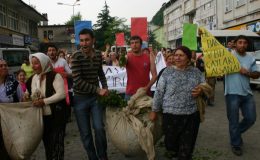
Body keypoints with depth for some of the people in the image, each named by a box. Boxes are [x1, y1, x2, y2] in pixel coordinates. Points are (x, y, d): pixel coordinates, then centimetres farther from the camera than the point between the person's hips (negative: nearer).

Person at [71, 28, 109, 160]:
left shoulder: (98, 55, 0)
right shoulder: (76, 57, -15)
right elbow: (78, 81, -20)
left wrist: (105, 88, 5)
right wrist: (98, 90, -19)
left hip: (95, 97, 3)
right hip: (80, 99, -2)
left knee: (99, 128, -5)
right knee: (85, 133, 5)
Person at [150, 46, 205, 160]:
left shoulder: (196, 72, 3)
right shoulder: (167, 72, -2)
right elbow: (159, 92, -1)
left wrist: (201, 90, -12)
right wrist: (154, 111, 0)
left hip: (191, 115, 1)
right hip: (171, 115, -1)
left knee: (186, 148, 8)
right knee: (170, 144, 12)